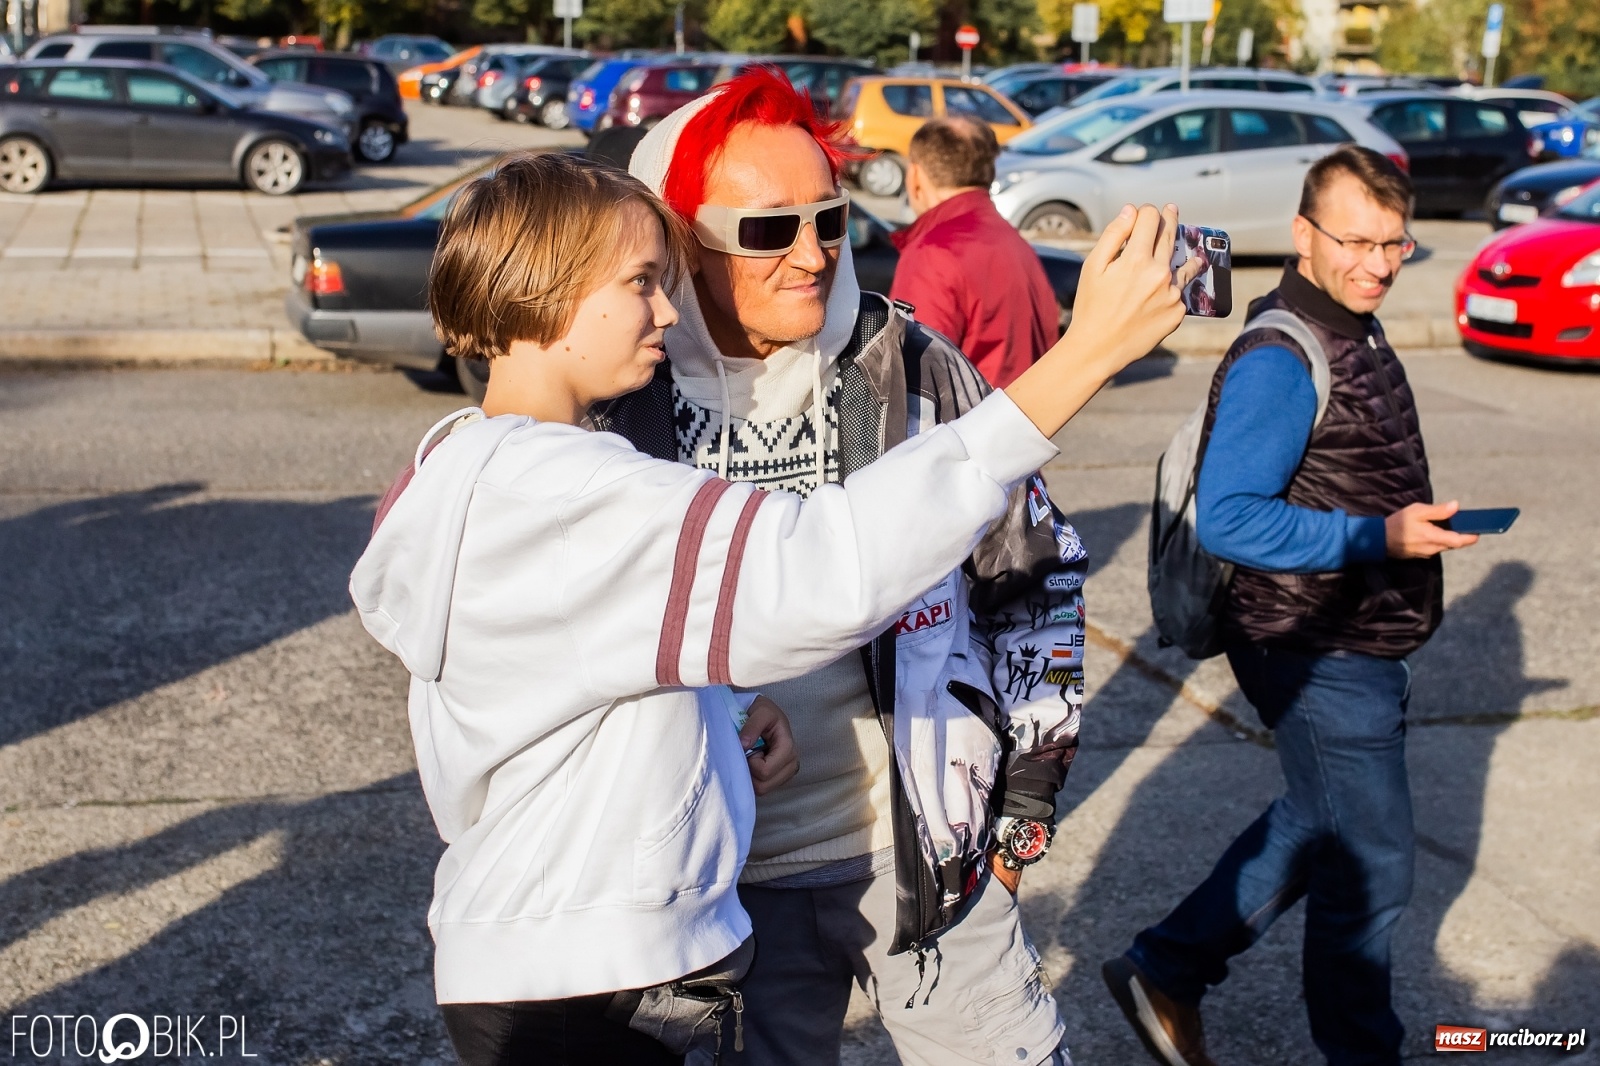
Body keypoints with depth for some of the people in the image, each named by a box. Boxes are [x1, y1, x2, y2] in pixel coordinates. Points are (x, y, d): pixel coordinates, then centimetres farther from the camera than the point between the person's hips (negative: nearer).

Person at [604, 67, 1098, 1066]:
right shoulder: (621, 408, -6)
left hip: (925, 847, 0)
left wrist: (1028, 786, 3)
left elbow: (1036, 577, 3)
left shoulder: (917, 370, -7)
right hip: (723, 875, 1)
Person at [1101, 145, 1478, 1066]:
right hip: (1320, 657, -10)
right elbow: (1228, 520, -28)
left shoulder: (1356, 332, 9)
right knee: (1370, 867, 6)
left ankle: (1167, 972, 32)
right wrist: (1379, 538, -30)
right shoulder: (1279, 359, -22)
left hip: (1366, 648, 10)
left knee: (1316, 828, 22)